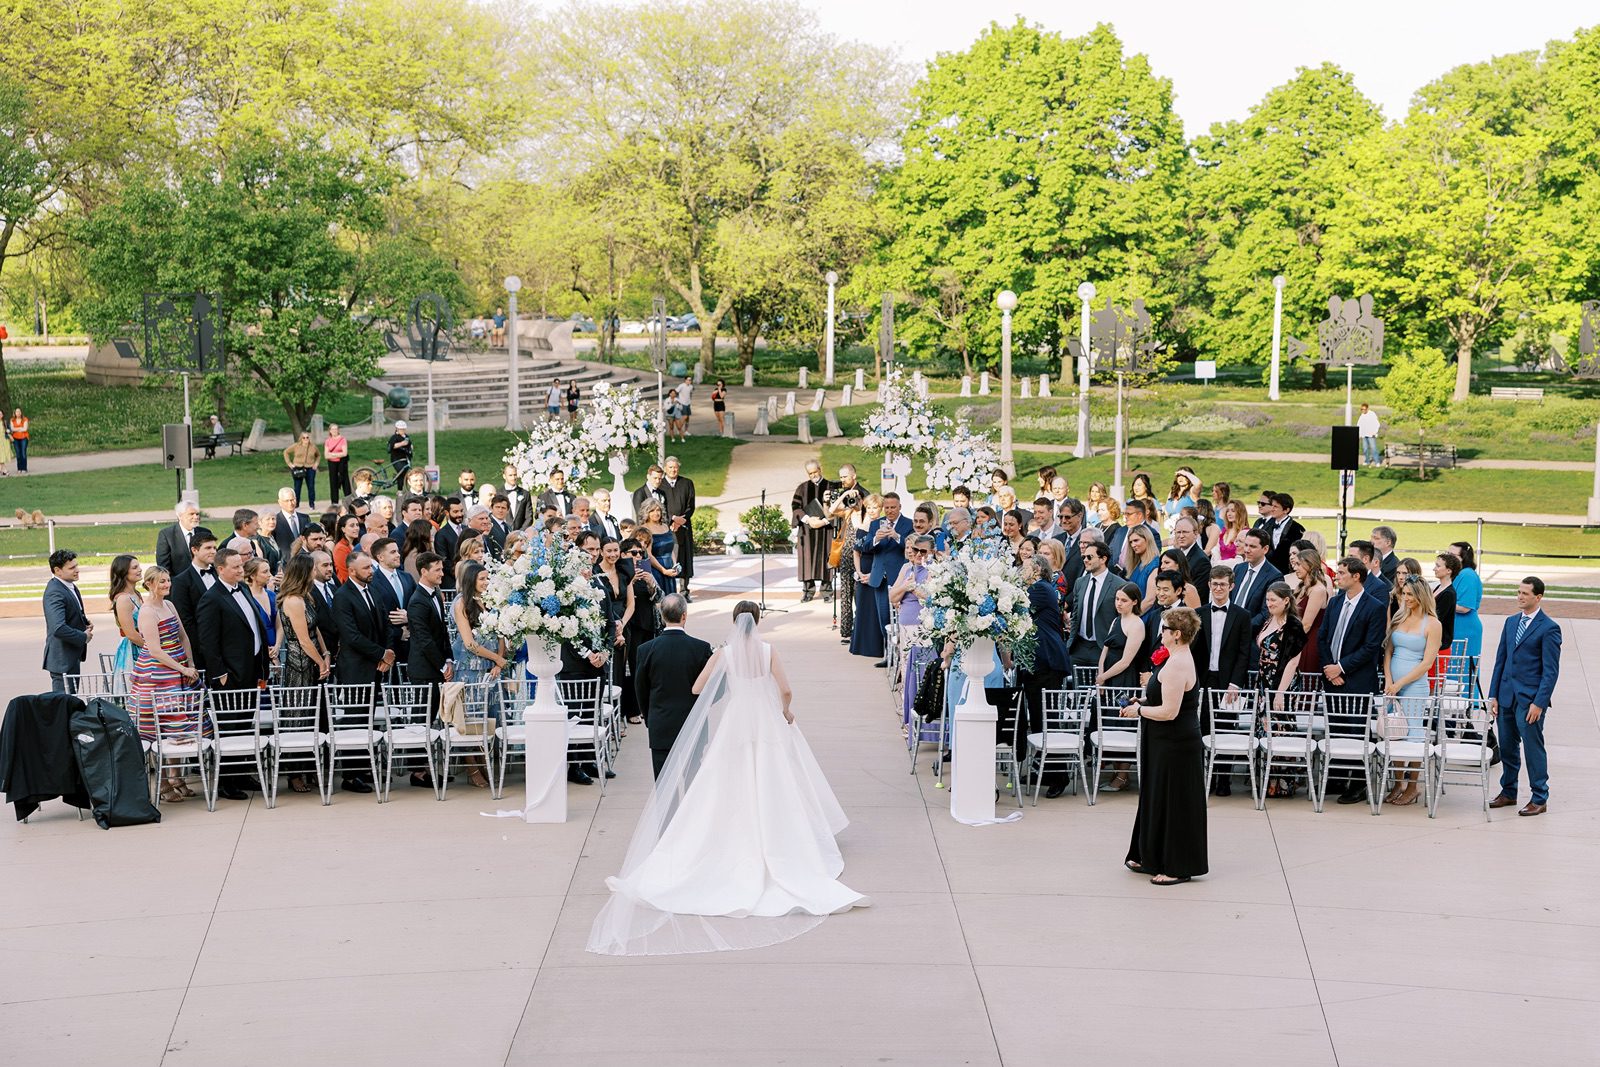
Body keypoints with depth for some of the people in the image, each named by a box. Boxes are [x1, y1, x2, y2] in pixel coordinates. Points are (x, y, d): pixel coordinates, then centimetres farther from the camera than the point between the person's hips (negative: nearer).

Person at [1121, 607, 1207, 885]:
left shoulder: (1176, 666, -23)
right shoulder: (1181, 658, 11)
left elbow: (1169, 711, -27)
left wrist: (1138, 710, -13)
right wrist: (1144, 701, 9)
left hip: (1174, 746, -11)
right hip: (1171, 744, 11)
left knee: (1173, 802, -1)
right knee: (1158, 799, 18)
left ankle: (1178, 868, 9)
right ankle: (1154, 858, 28)